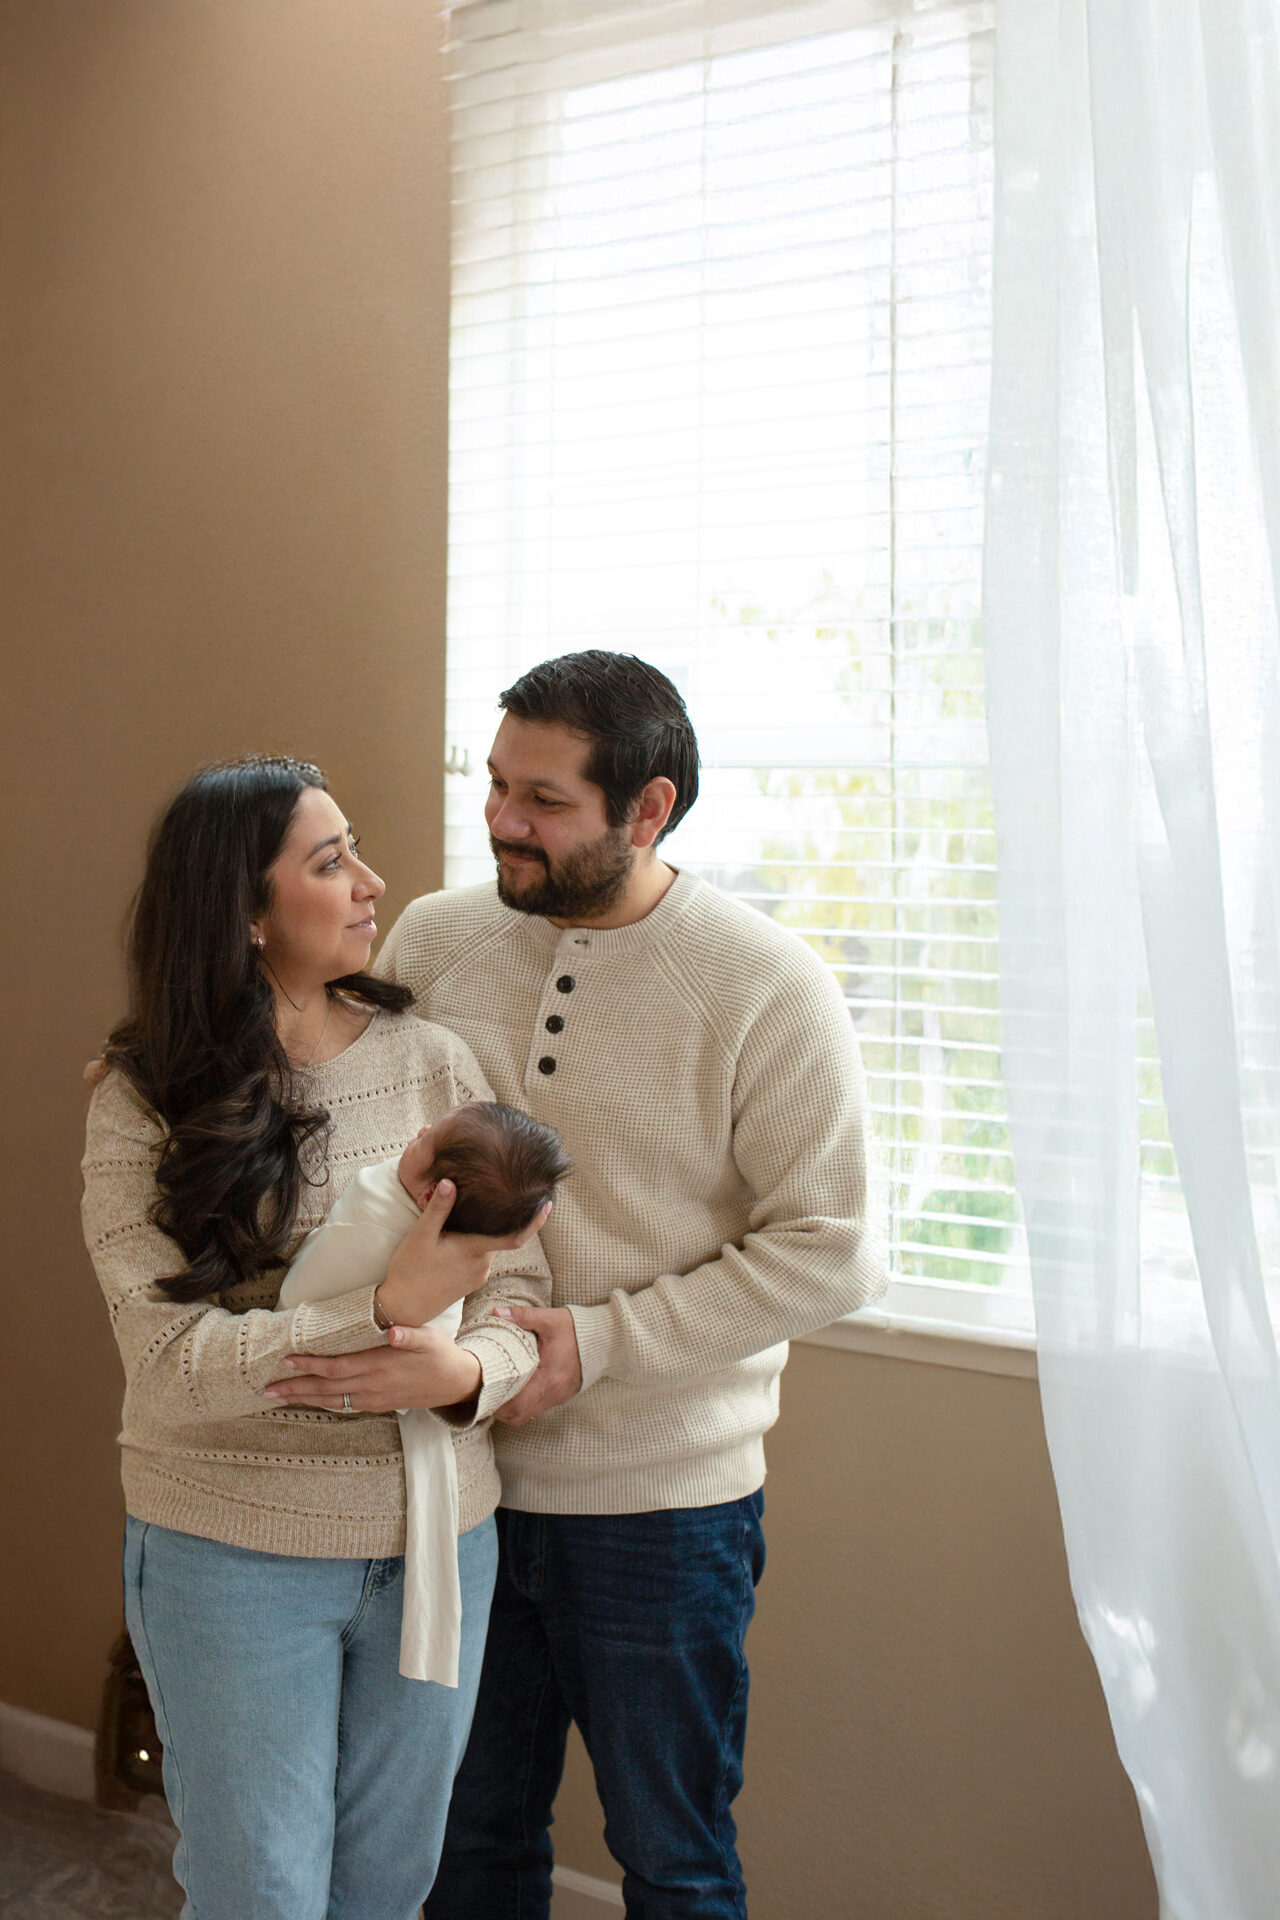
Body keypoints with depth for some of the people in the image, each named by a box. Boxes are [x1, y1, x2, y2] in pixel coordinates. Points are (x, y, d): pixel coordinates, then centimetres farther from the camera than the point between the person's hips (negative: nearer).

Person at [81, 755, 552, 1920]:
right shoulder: (145, 1104, -10)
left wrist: (466, 1373, -24)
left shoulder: (432, 1060, -1)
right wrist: (389, 1311, -27)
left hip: (438, 1536, 3)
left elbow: (517, 1288, -2)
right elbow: (171, 1356, -18)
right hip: (234, 1551, -3)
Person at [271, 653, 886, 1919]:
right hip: (462, 1479, 4)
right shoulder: (432, 938, -1)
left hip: (663, 1497, -3)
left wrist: (600, 1343, -18)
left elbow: (825, 1249, -13)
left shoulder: (767, 986, -14)